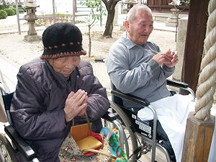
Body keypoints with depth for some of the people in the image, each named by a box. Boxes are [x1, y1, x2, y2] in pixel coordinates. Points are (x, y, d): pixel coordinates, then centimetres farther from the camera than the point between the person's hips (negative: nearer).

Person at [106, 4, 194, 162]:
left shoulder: (152, 46, 15)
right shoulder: (118, 50, -6)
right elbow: (123, 84, -20)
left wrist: (169, 66, -3)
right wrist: (152, 64, -19)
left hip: (169, 99, 7)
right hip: (145, 107, -7)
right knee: (181, 134, -25)